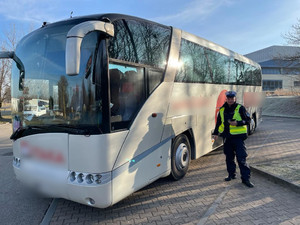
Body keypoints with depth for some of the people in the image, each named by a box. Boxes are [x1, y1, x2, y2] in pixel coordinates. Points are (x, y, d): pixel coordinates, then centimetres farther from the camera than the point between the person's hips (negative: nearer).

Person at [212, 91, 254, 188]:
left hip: (238, 137, -5)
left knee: (241, 158, -6)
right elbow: (218, 122, 19)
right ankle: (232, 174, 28)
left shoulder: (240, 108, -4)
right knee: (229, 157, 13)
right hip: (227, 137, 5)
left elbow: (248, 120, -4)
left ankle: (246, 178, 2)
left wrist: (237, 123, -19)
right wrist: (215, 133, 13)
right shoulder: (222, 109, 9)